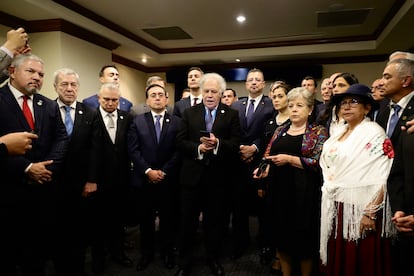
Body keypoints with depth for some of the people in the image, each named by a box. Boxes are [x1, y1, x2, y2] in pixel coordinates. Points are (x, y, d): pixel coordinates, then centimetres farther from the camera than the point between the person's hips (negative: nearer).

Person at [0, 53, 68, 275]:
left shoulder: (50, 106, 10)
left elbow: (61, 139, 5)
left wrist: (49, 167, -10)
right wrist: (26, 168, -18)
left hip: (44, 188, 5)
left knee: (40, 247, 18)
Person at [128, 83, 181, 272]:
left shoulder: (177, 122, 2)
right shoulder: (138, 121, 4)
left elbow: (179, 151, -5)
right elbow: (133, 150, -3)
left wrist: (163, 171, -12)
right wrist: (148, 171, -13)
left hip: (168, 180, 0)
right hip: (143, 180, 1)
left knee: (168, 219, 12)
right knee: (146, 219, 13)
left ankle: (167, 252, 31)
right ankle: (147, 253, 32)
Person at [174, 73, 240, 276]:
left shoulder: (231, 115, 1)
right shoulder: (189, 113, 4)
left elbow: (235, 144, -7)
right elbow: (180, 142, -2)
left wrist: (218, 143, -26)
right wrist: (198, 148, -19)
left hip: (217, 176, 0)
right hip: (192, 174, 1)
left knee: (214, 220, 15)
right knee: (187, 220, 11)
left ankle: (213, 259, 37)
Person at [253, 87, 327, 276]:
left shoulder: (319, 132, -1)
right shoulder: (280, 131, 12)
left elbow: (319, 162, -11)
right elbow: (268, 156, 14)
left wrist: (289, 159, -17)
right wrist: (264, 169, -7)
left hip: (304, 193, -4)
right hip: (279, 190, 4)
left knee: (303, 236, 7)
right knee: (282, 234, 12)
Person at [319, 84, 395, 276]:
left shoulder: (374, 134, -10)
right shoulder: (340, 133, 12)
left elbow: (382, 178, -17)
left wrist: (370, 213, -21)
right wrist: (328, 201, 14)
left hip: (359, 210, -6)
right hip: (335, 208, 7)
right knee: (338, 259, 16)